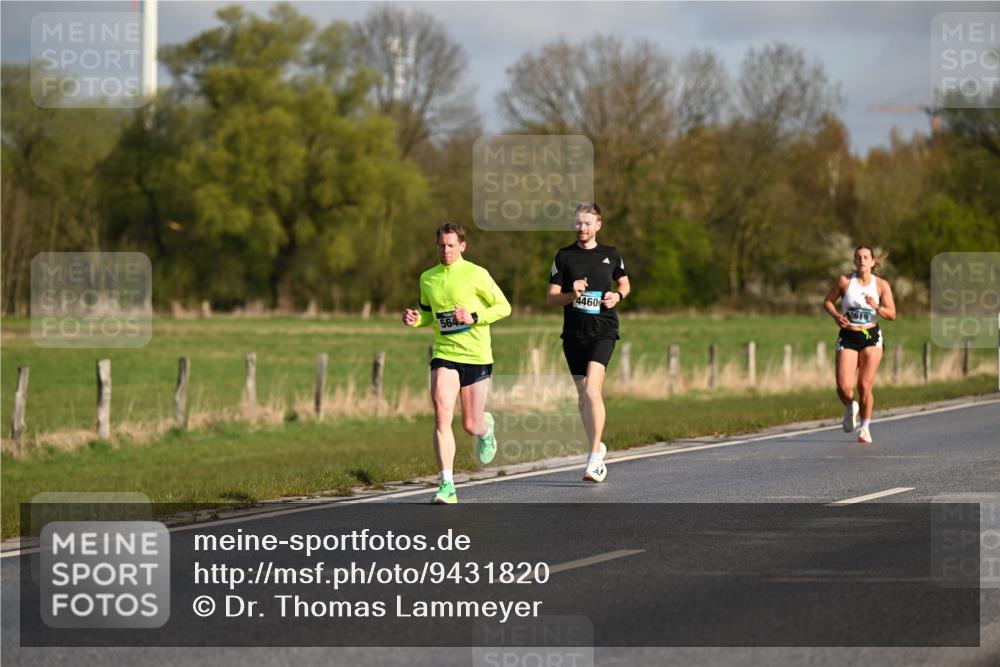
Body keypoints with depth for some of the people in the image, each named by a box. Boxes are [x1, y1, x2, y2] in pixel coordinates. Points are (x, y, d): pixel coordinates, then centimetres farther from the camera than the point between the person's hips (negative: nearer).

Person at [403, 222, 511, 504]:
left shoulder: (476, 274, -6)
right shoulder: (427, 278, 8)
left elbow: (504, 306, -2)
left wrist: (474, 317, -17)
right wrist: (415, 319, -1)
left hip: (476, 356, -2)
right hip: (444, 355, 2)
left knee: (471, 426, 4)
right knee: (442, 416, -18)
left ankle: (486, 427, 44)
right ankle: (447, 486, -19)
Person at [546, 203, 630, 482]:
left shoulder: (611, 255, 7)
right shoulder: (564, 256, 6)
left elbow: (624, 283, 23)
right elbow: (550, 298, 5)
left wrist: (618, 296, 1)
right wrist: (572, 295, -14)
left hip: (603, 330, -2)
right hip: (574, 332, 2)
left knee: (592, 390, -18)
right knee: (582, 394, 8)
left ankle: (595, 458, -18)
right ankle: (597, 447, 28)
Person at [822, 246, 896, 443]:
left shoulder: (881, 285, -1)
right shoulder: (845, 281, -1)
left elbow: (892, 314, -2)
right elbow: (827, 302, 9)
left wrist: (876, 307, -21)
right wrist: (836, 315, -11)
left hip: (871, 337, 0)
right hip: (848, 338, 0)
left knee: (865, 387, -4)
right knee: (844, 387, -11)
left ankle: (865, 427, 13)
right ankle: (850, 408, 24)